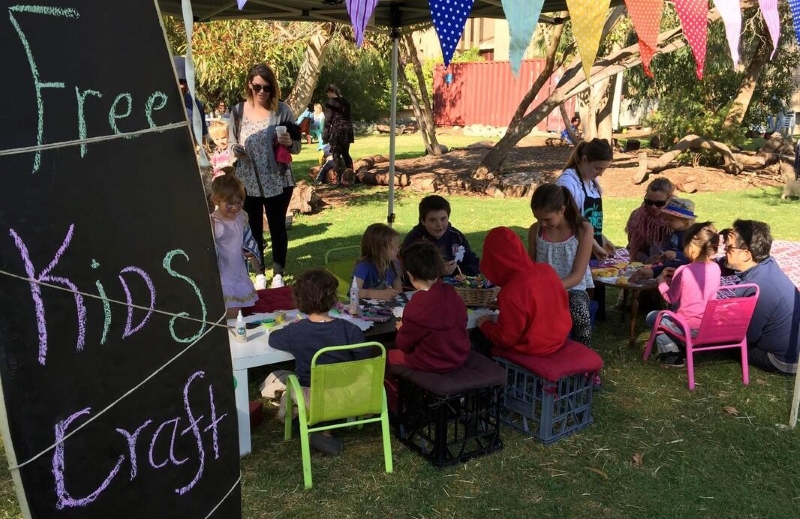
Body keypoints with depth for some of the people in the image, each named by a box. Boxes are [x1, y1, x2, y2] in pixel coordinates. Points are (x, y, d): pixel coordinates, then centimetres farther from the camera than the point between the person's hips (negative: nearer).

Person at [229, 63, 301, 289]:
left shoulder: (282, 110, -4)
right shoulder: (238, 111, 1)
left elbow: (296, 147, 0)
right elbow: (231, 143, 8)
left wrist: (289, 142, -22)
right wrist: (234, 149, -14)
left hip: (278, 180, -1)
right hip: (247, 181, 2)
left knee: (277, 226, 8)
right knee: (254, 227, 9)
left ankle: (278, 273, 20)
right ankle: (259, 273, 22)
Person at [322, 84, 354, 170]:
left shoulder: (330, 103, -6)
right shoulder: (345, 102, 13)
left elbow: (328, 119, -9)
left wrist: (325, 135, -7)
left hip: (336, 130, -6)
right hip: (347, 130, 7)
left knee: (336, 155, -2)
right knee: (346, 154, 15)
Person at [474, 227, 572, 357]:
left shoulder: (512, 292, -30)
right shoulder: (547, 270, -8)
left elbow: (505, 339, -22)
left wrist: (485, 324, -3)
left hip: (532, 349, -7)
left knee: (478, 335, 10)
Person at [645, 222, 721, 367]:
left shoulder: (684, 271, -21)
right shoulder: (715, 268, -2)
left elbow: (671, 298, -7)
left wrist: (662, 283, 9)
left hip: (689, 327, -7)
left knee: (652, 317, 15)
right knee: (669, 313, 33)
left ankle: (672, 354, 10)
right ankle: (683, 349, 25)